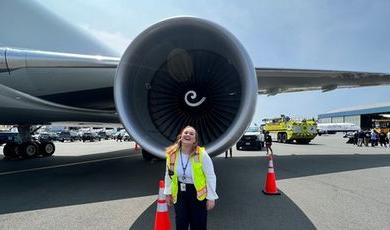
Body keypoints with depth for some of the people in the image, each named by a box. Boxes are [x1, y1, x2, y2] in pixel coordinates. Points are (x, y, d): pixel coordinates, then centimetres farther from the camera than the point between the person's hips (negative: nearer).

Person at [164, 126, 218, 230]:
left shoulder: (202, 154, -21)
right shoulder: (172, 153, -9)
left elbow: (211, 176, -13)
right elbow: (169, 174, 6)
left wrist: (211, 197, -10)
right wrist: (168, 193, 10)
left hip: (198, 193, -3)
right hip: (179, 193, 3)